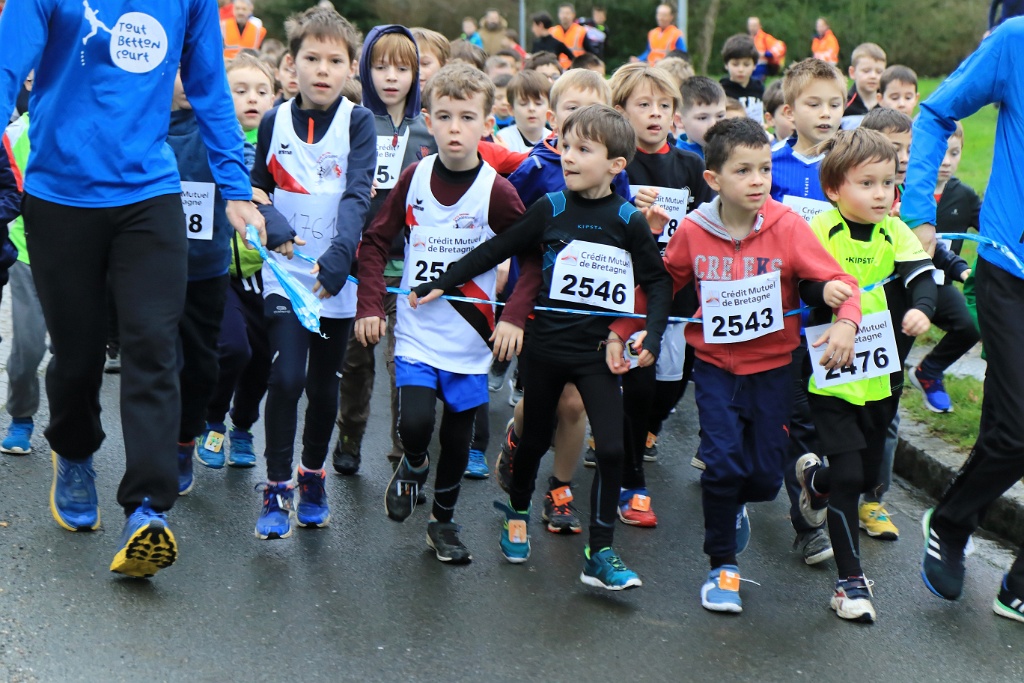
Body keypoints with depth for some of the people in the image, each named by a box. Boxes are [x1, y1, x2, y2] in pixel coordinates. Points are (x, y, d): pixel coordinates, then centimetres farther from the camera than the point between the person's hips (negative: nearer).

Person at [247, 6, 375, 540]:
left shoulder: (358, 122, -3)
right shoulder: (274, 122, 3)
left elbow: (358, 194, -14)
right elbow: (258, 190, 13)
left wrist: (340, 252, -30)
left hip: (336, 276, 0)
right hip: (284, 274, 0)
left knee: (324, 384, 10)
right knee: (286, 376, -13)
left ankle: (313, 477, 30)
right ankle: (277, 488, -1)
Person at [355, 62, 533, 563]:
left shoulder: (497, 191, -10)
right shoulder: (414, 178, -2)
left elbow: (531, 256, -3)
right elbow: (376, 240, 6)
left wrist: (515, 317, -15)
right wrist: (370, 305, -2)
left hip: (469, 339, 0)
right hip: (416, 331, 0)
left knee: (458, 438, 9)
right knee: (415, 421, -18)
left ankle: (443, 522, 32)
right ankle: (413, 466, 17)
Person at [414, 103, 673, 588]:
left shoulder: (628, 221, -5)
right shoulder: (549, 209, -2)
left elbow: (657, 282, 4)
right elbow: (494, 252, 5)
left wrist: (650, 337, -9)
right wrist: (440, 284, 4)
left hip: (598, 350, -1)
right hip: (546, 345, 1)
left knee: (611, 448, -9)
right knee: (534, 439, 16)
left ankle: (600, 554, 0)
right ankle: (517, 513, 42)